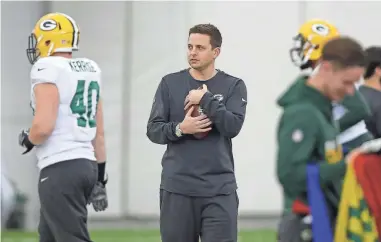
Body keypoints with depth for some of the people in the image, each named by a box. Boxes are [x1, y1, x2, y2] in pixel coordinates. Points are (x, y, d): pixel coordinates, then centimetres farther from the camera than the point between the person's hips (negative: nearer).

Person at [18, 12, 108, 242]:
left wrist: (27, 140, 2)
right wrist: (100, 177, 20)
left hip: (61, 169, -9)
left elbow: (43, 127, -20)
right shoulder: (89, 71, 14)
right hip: (86, 164, 9)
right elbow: (99, 133, 16)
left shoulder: (48, 71, -11)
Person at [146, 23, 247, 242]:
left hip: (219, 189, -2)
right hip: (177, 188, 2)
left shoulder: (233, 86, 3)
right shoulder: (171, 83, 7)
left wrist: (205, 99, -13)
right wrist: (180, 128, -14)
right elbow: (153, 130, 4)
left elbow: (233, 127, -10)